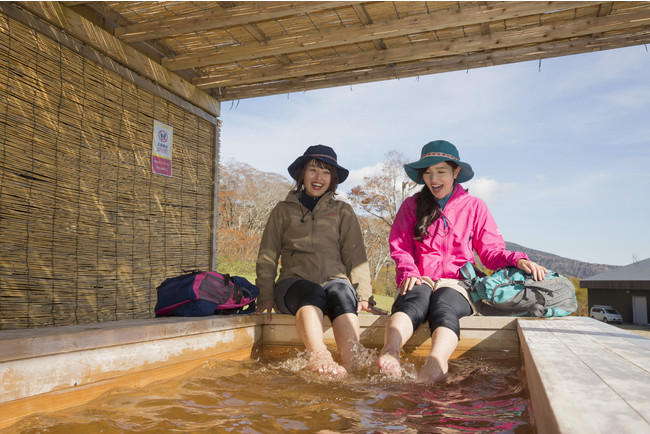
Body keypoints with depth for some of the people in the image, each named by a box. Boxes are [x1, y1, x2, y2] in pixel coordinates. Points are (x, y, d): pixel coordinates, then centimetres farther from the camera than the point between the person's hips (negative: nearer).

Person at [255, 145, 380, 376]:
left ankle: (353, 364, -54)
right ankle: (318, 356, -60)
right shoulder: (283, 210, 19)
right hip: (294, 283, 0)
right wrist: (266, 295, -1)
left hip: (335, 280, 1)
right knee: (312, 293, -36)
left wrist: (363, 295, -1)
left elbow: (356, 257, 13)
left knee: (341, 292, -35)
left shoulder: (343, 212, 21)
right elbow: (267, 257, 14)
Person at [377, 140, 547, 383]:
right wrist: (408, 273, -9)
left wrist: (517, 260, -9)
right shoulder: (412, 206, 18)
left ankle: (436, 362, -67)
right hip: (420, 281, 1)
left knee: (443, 305, -37)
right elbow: (400, 247, 12)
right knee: (415, 298, -36)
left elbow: (491, 251, 13)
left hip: (456, 283, 0)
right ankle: (390, 352, -65)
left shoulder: (474, 207, 17)